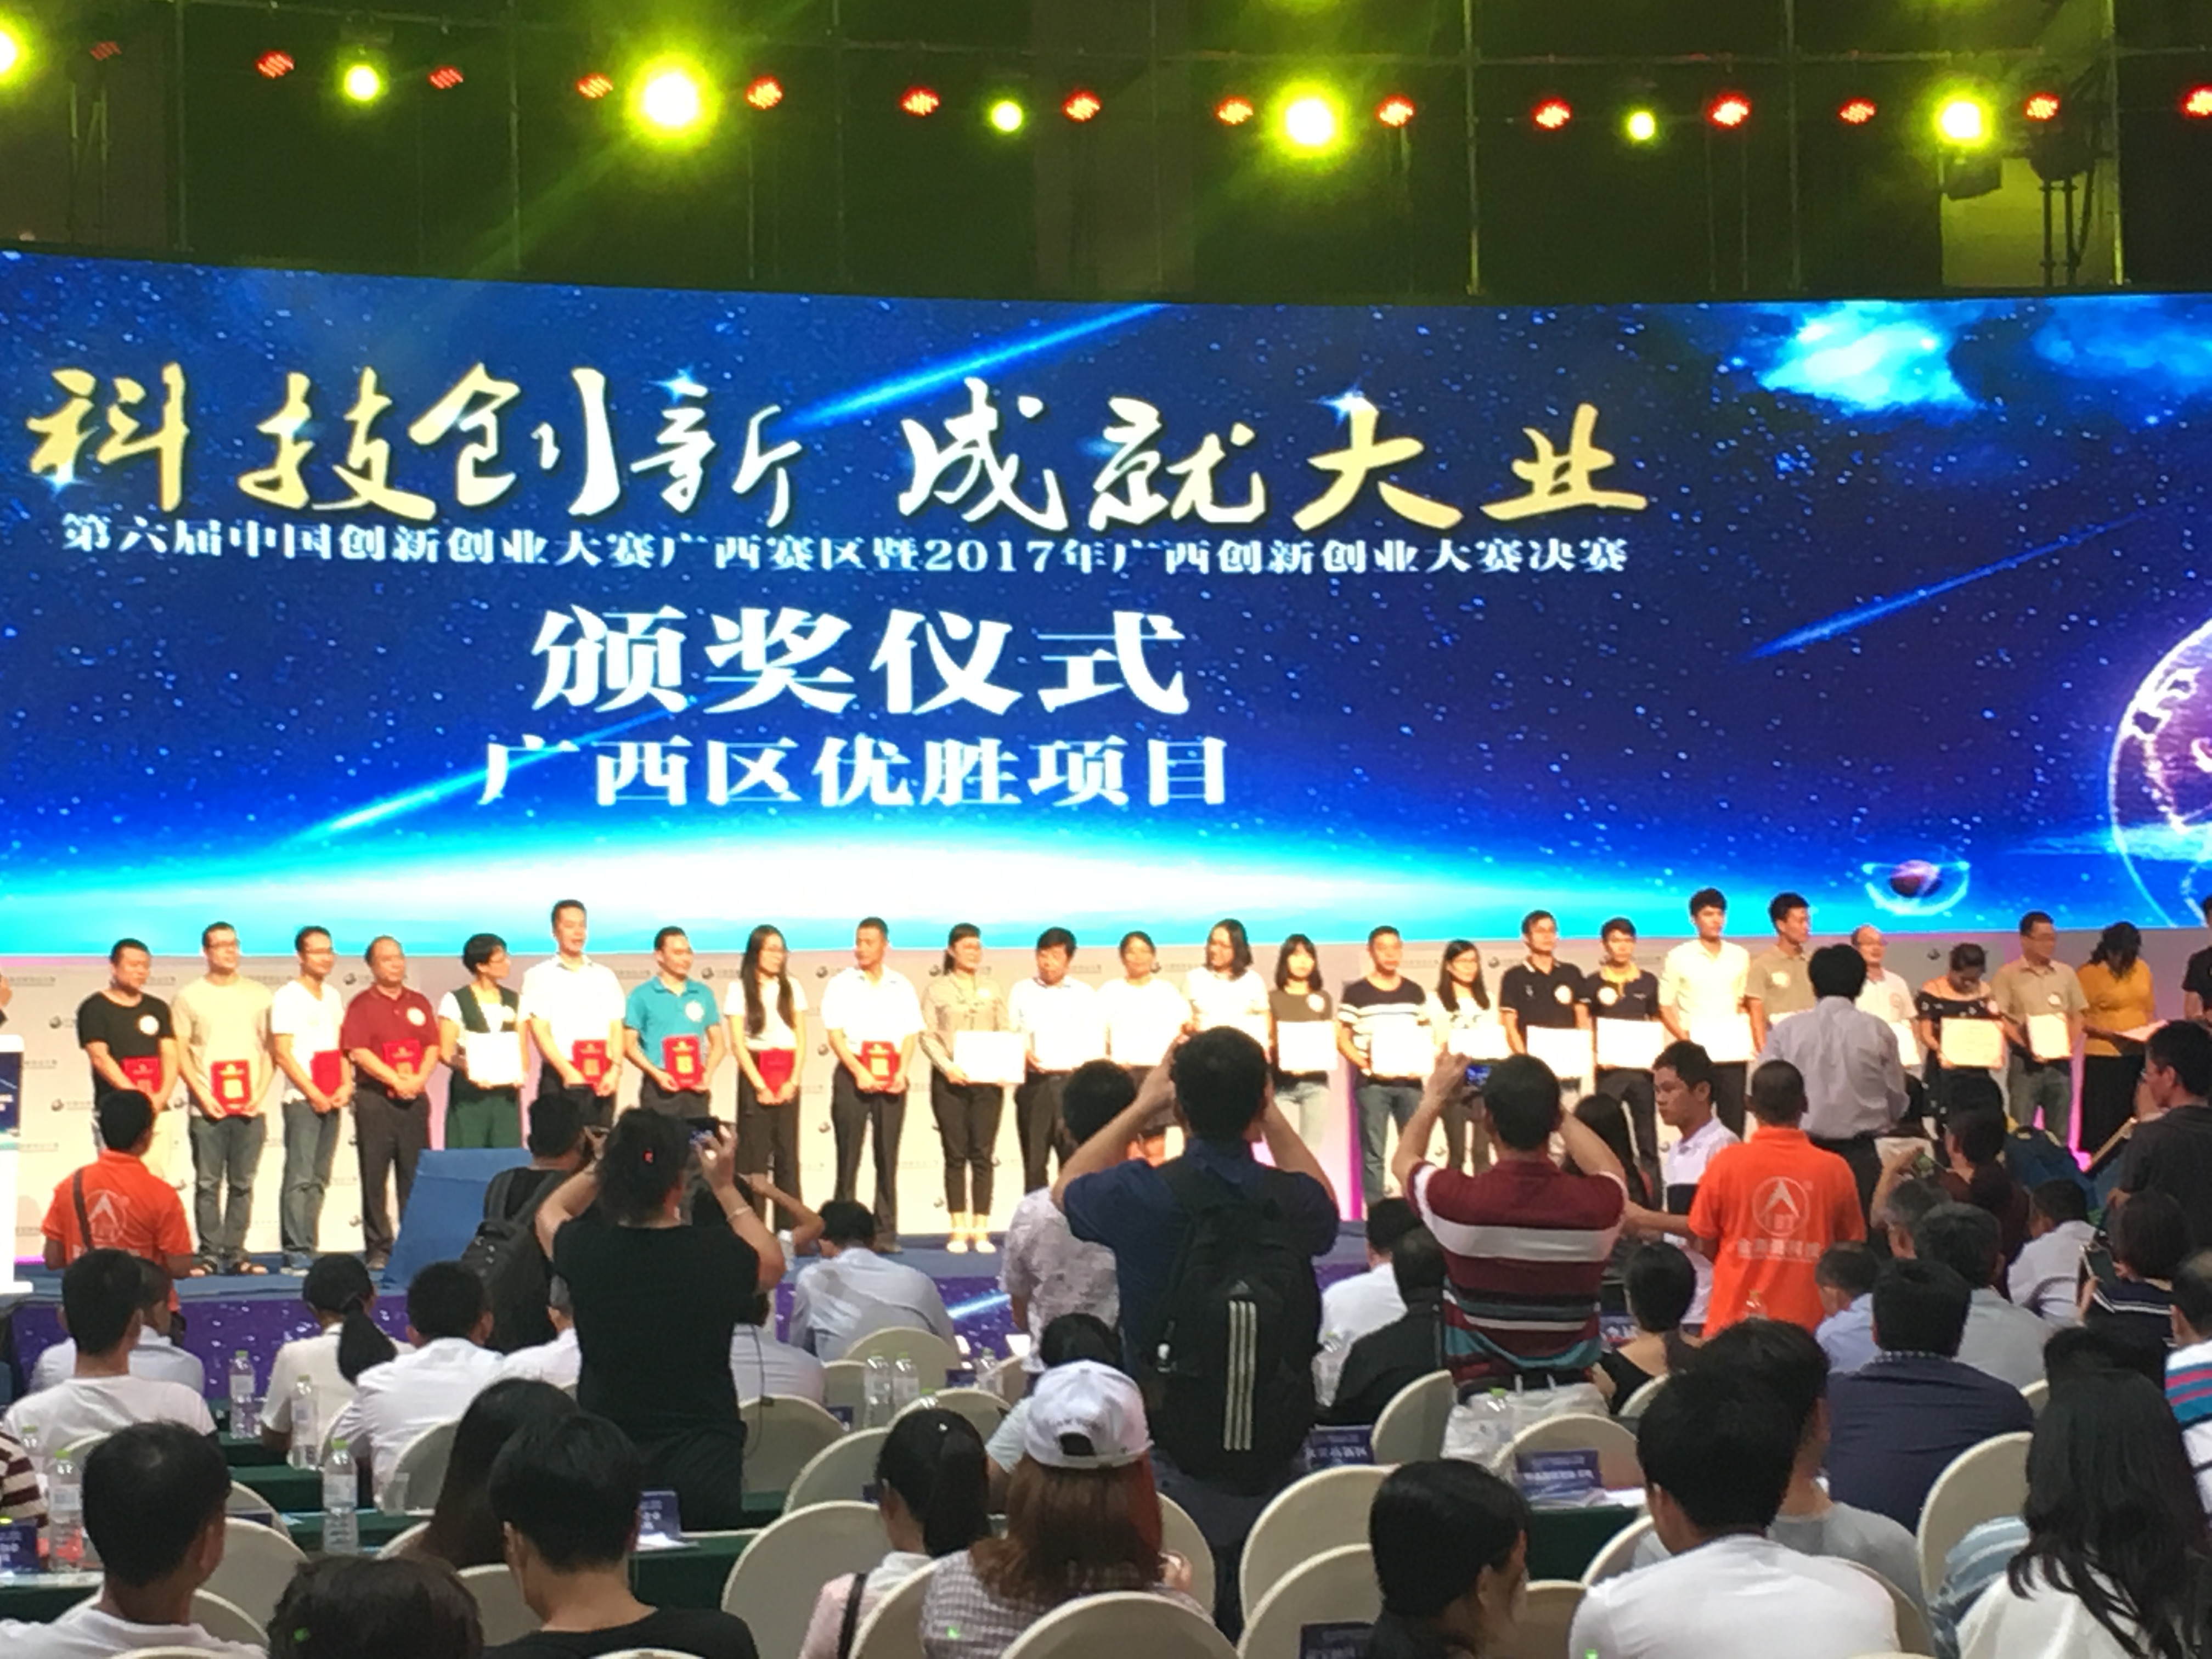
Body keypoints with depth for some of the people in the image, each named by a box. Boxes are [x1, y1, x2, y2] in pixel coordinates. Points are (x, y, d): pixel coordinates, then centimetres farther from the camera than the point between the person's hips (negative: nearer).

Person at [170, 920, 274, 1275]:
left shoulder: (258, 995, 11)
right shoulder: (189, 997, 5)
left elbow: (271, 1048, 11)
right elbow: (180, 1052, 2)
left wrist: (261, 1092, -2)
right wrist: (202, 1095, -8)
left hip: (250, 1108, 2)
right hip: (207, 1109, -2)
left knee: (242, 1184, 3)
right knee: (208, 1183, -2)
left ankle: (235, 1253, 8)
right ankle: (209, 1254, 2)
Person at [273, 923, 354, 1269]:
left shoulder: (332, 996, 16)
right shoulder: (288, 997, -5)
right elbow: (282, 1052, -10)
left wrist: (346, 1086, 3)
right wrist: (314, 1094, -13)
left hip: (332, 1101, 7)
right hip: (302, 1100, -7)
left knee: (319, 1179, 7)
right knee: (300, 1178, -10)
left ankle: (308, 1249, 10)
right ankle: (296, 1253, -11)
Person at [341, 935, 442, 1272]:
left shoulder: (418, 1003, 14)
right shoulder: (362, 1005, 1)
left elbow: (433, 1046, 9)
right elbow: (358, 1052, -9)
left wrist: (419, 1079, -9)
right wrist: (396, 1081, -13)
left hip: (414, 1099, 4)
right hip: (375, 1099, -4)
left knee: (415, 1177, 3)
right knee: (374, 1178, -3)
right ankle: (379, 1249, 0)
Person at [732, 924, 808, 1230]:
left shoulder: (792, 988, 10)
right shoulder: (741, 989, -1)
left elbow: (801, 1038, 9)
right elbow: (738, 1042, -5)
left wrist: (793, 1081, -3)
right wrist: (760, 1085, -10)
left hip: (786, 1076, 3)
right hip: (754, 1073, -3)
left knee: (788, 1153, 1)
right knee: (754, 1153, -5)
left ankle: (790, 1229, 3)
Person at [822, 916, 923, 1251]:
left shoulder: (900, 986, 11)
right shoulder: (842, 984, 3)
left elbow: (911, 1034, 8)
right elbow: (834, 1034, -3)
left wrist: (902, 1072, -7)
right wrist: (859, 1072, -14)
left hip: (891, 1080, 2)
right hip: (852, 1075, -2)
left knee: (888, 1157, 2)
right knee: (849, 1156, -3)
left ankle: (886, 1233, 4)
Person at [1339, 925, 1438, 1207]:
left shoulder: (1415, 993, 12)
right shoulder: (1356, 993, 0)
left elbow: (1427, 1036, 17)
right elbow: (1342, 1039, -2)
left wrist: (1427, 1061, -3)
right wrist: (1364, 1063, -17)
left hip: (1410, 1081, 4)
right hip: (1372, 1083, -3)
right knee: (1373, 1154, -2)